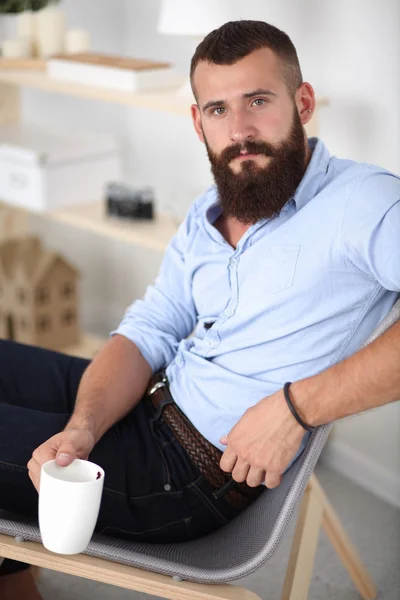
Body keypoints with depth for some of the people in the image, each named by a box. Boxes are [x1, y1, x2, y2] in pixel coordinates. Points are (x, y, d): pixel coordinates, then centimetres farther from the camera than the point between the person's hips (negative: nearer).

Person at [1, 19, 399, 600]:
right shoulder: (203, 219, 8)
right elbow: (147, 333, 4)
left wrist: (298, 405, -31)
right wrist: (83, 428, -17)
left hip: (197, 472, -8)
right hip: (148, 406, 8)